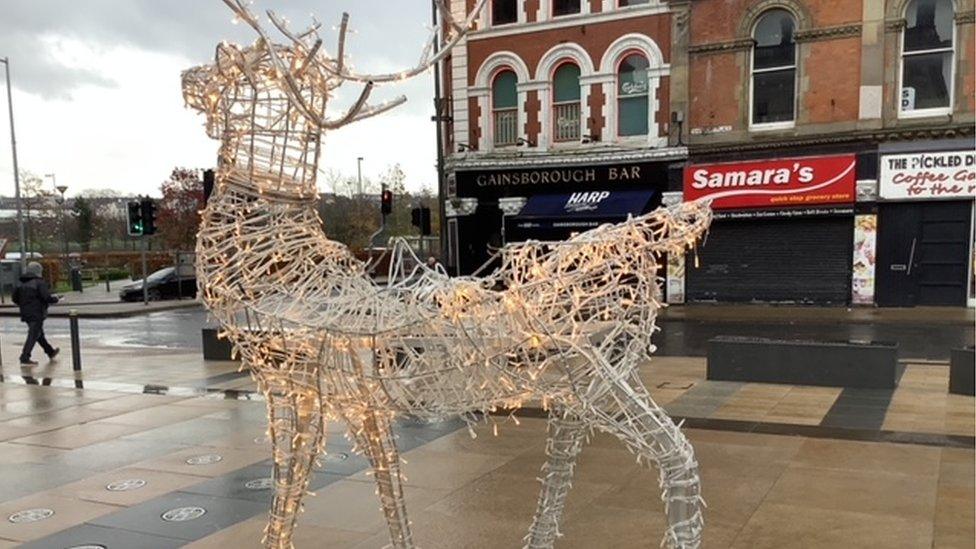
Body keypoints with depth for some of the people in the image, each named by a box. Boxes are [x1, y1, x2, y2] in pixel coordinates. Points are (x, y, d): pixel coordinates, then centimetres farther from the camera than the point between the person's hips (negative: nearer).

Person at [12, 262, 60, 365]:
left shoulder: (22, 284, 8)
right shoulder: (39, 283, -13)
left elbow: (15, 298, 9)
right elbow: (47, 297, -21)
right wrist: (55, 299, -2)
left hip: (26, 314, 8)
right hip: (37, 314, -8)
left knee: (39, 333, 21)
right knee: (33, 336, -5)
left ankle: (50, 352, 37)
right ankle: (24, 359, -10)